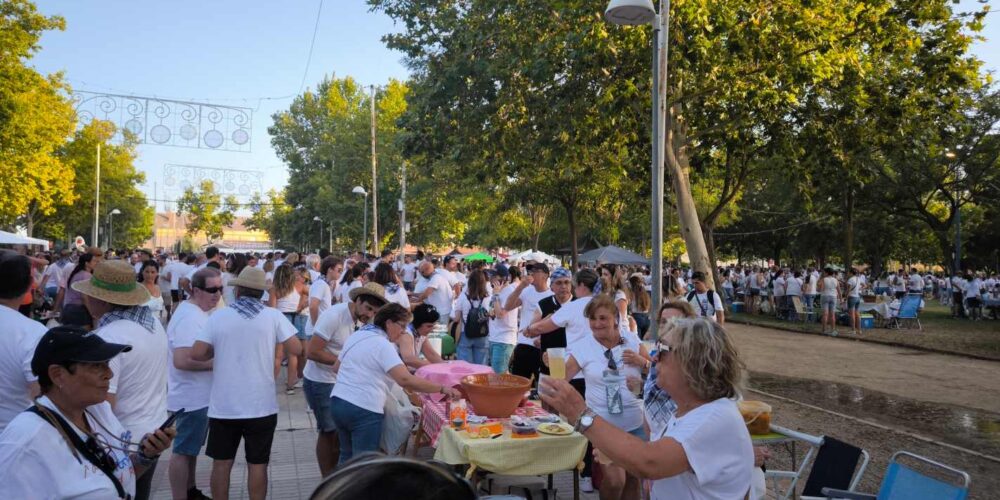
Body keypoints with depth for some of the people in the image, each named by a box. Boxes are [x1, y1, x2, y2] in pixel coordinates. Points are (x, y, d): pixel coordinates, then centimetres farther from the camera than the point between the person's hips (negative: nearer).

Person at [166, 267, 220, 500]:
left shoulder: (197, 312, 10)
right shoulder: (189, 317, -23)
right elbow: (182, 360, -32)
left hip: (199, 395, 10)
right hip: (192, 398, -10)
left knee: (192, 447, 21)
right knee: (183, 450, 1)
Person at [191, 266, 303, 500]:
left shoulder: (218, 316, -2)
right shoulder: (273, 316, -6)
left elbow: (197, 354, -8)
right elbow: (296, 349, -7)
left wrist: (217, 352, 12)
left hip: (223, 405, 1)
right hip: (261, 405, -1)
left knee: (221, 462, 15)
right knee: (257, 464, 9)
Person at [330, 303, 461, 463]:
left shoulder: (356, 336, 12)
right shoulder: (382, 344, -15)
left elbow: (336, 368, 22)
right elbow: (405, 380, -27)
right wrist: (442, 389, -23)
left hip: (337, 401, 9)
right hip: (363, 409, -9)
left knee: (347, 456, 22)